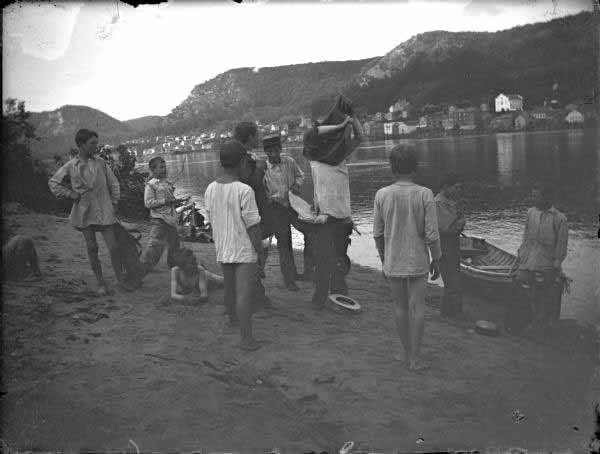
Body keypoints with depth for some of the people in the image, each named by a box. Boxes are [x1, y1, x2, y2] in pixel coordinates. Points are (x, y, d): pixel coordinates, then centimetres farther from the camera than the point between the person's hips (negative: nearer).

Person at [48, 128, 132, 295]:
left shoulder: (101, 163, 3)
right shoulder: (70, 166, 1)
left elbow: (113, 183, 12)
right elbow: (53, 183, 12)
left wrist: (113, 203, 6)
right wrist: (70, 194, 0)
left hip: (104, 212, 0)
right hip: (84, 213, 0)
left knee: (113, 247, -3)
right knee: (92, 249, 5)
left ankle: (121, 280, 11)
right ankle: (100, 283, 16)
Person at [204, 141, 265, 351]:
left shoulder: (210, 189, 0)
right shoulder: (244, 190, -20)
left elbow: (211, 220, 9)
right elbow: (253, 225, -17)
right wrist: (260, 249, -7)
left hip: (222, 249, 7)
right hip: (244, 250, -7)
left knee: (229, 288, 24)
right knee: (244, 293, -3)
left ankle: (232, 318, 46)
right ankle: (246, 338, 0)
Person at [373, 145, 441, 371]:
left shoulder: (382, 195, -9)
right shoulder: (425, 195, -13)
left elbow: (378, 234, -2)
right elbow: (432, 235, -12)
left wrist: (384, 261, 12)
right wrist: (436, 261, 3)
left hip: (393, 263, 1)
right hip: (418, 262, -1)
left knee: (400, 306, 15)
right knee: (417, 307, 9)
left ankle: (407, 352, 27)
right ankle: (414, 357, 11)